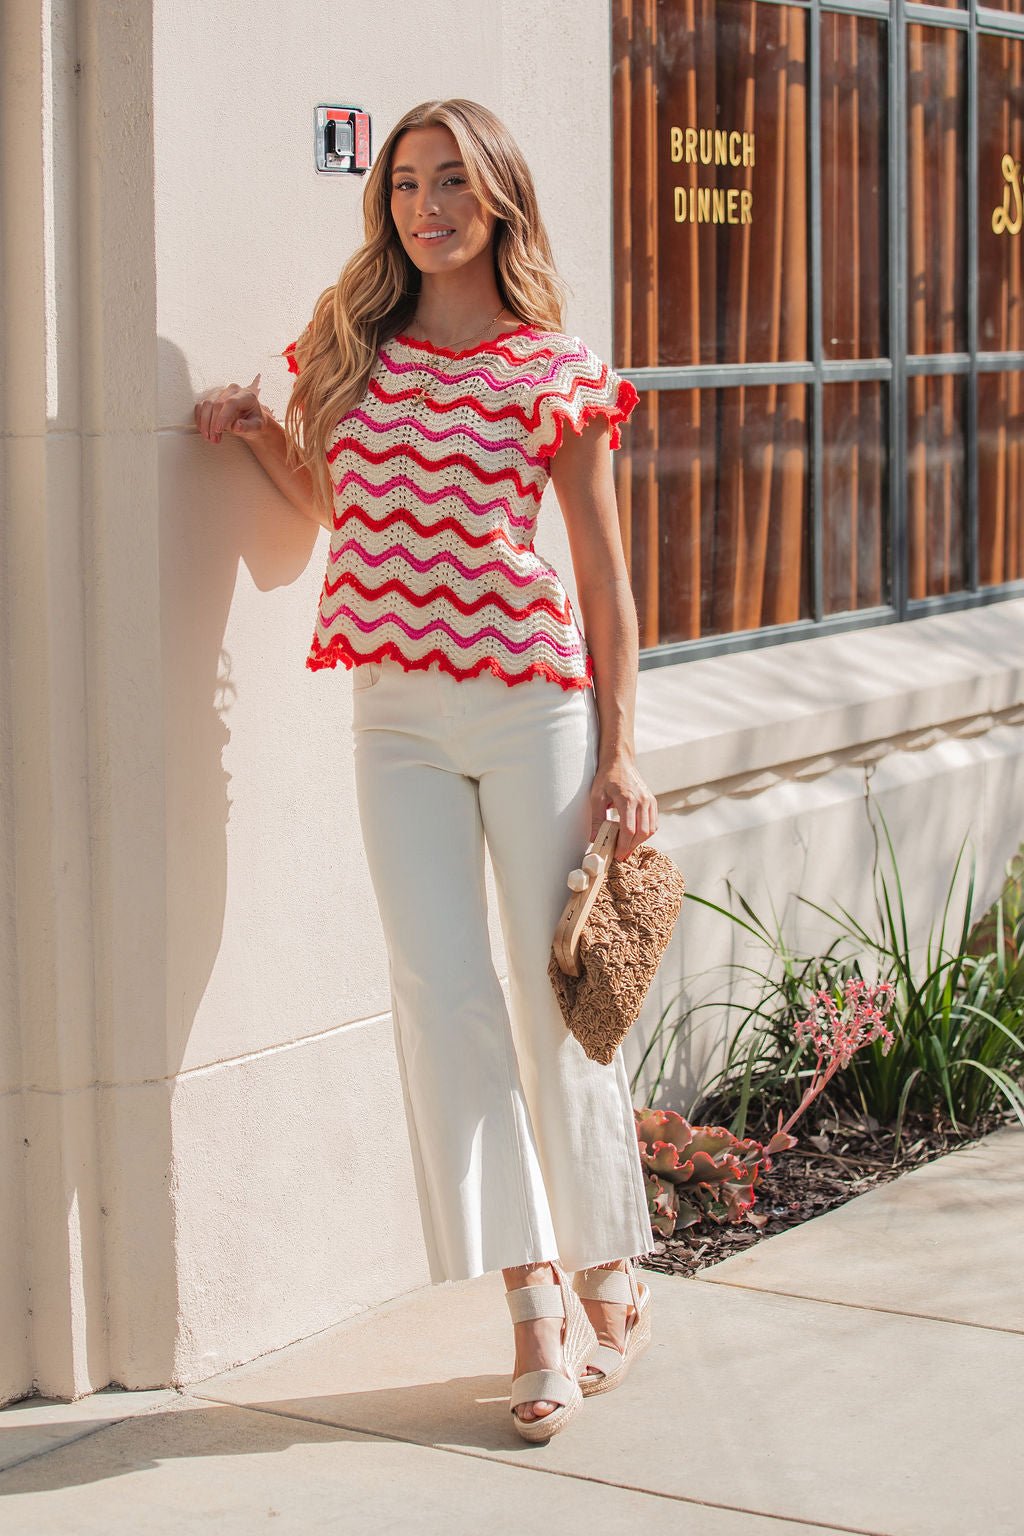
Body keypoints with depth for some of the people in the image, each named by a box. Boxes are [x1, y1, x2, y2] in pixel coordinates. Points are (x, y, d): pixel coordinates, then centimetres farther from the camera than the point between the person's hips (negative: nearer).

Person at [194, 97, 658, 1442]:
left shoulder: (556, 371, -1)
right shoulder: (347, 349, 9)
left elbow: (604, 575, 1)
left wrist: (620, 750, -3)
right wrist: (264, 429, 7)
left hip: (532, 708, -3)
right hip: (395, 718, 3)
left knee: (558, 999, 4)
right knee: (443, 997, -5)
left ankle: (609, 1282, 20)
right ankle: (533, 1298, 0)